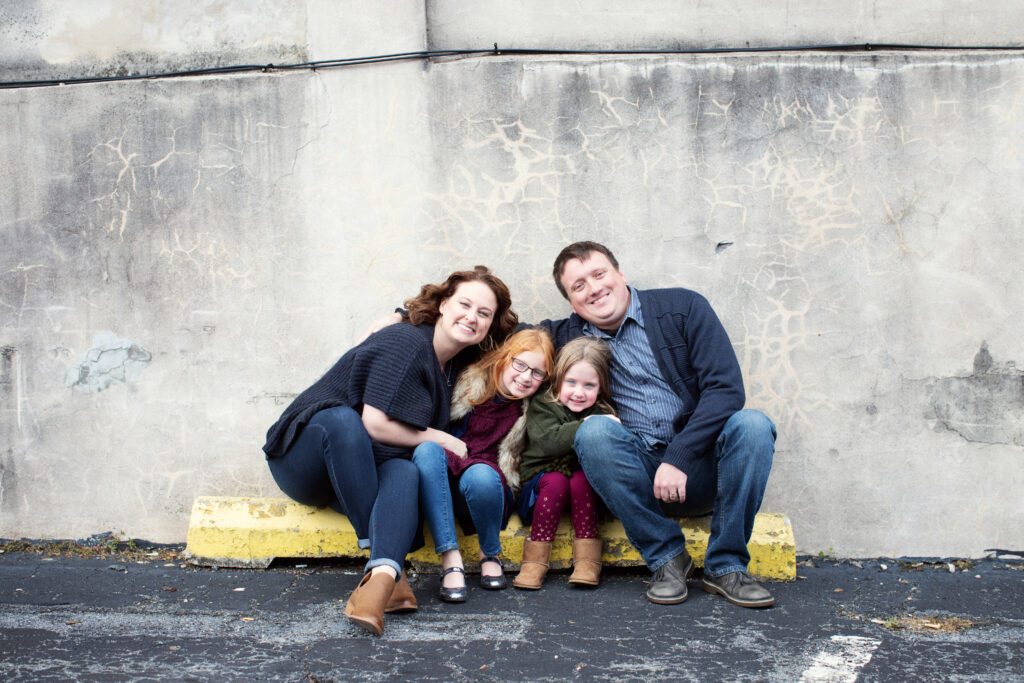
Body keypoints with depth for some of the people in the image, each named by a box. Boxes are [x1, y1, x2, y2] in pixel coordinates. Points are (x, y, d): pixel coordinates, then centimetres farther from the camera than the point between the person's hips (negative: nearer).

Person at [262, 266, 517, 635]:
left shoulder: (458, 363, 11)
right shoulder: (405, 342, -15)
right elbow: (376, 423, -21)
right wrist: (444, 440, -11)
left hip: (352, 472, 6)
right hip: (302, 462, -5)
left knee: (407, 471, -28)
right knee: (342, 418, -38)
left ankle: (381, 575, -53)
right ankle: (386, 563, -38)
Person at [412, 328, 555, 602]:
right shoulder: (469, 382, 5)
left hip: (485, 484, -1)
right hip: (443, 482, 2)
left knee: (481, 475, -36)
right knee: (427, 449, -31)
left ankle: (490, 555, -7)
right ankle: (451, 559, -33)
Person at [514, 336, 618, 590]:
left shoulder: (602, 412, 1)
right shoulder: (542, 406, -6)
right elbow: (547, 442, -24)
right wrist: (585, 427, -31)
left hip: (584, 475, 2)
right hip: (544, 473, -1)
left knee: (581, 480, -29)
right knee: (555, 482, -31)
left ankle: (587, 560, -23)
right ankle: (535, 560, -25)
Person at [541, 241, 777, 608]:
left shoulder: (683, 307, -1)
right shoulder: (570, 335, 7)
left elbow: (726, 388, -10)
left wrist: (678, 458, -20)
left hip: (699, 467, -1)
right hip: (639, 475, 1)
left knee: (751, 425, -29)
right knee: (593, 431, -27)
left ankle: (725, 566, -14)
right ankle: (667, 558, -14)